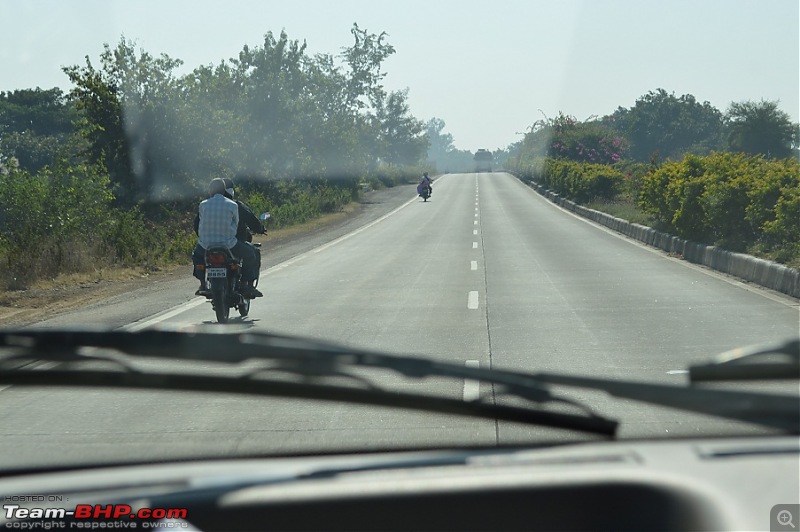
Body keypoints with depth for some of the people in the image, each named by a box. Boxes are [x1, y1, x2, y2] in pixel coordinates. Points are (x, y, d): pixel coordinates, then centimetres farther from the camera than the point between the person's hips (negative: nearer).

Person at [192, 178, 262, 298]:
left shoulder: (203, 205, 1)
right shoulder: (232, 205, -3)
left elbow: (199, 225, 10)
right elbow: (236, 224, 6)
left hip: (206, 245, 2)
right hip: (228, 245, -2)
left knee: (196, 254, 35)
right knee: (250, 253, 19)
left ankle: (202, 285, 25)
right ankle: (247, 286, 10)